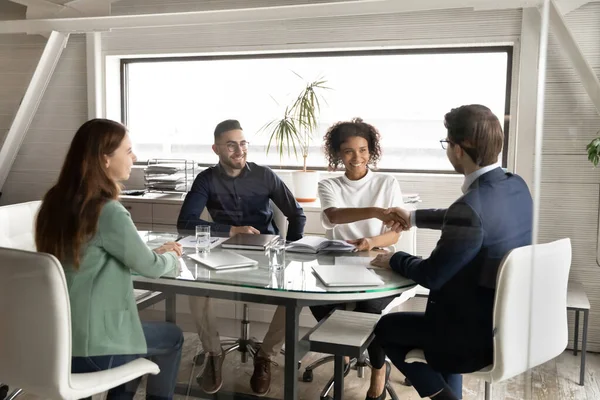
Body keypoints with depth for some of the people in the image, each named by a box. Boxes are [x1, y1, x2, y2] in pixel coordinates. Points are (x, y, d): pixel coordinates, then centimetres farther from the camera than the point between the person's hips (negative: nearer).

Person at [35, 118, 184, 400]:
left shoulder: (57, 201, 2)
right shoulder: (108, 212, -23)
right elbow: (150, 267, -11)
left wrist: (155, 252, 13)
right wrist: (170, 257, 11)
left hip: (55, 338, 8)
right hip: (89, 348, -7)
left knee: (142, 334, 31)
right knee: (172, 337, 18)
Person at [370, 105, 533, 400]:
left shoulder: (471, 206, -30)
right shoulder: (516, 186, -3)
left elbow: (431, 275, -20)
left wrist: (393, 260, -1)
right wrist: (415, 217, 26)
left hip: (478, 335, -8)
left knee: (386, 328, 12)